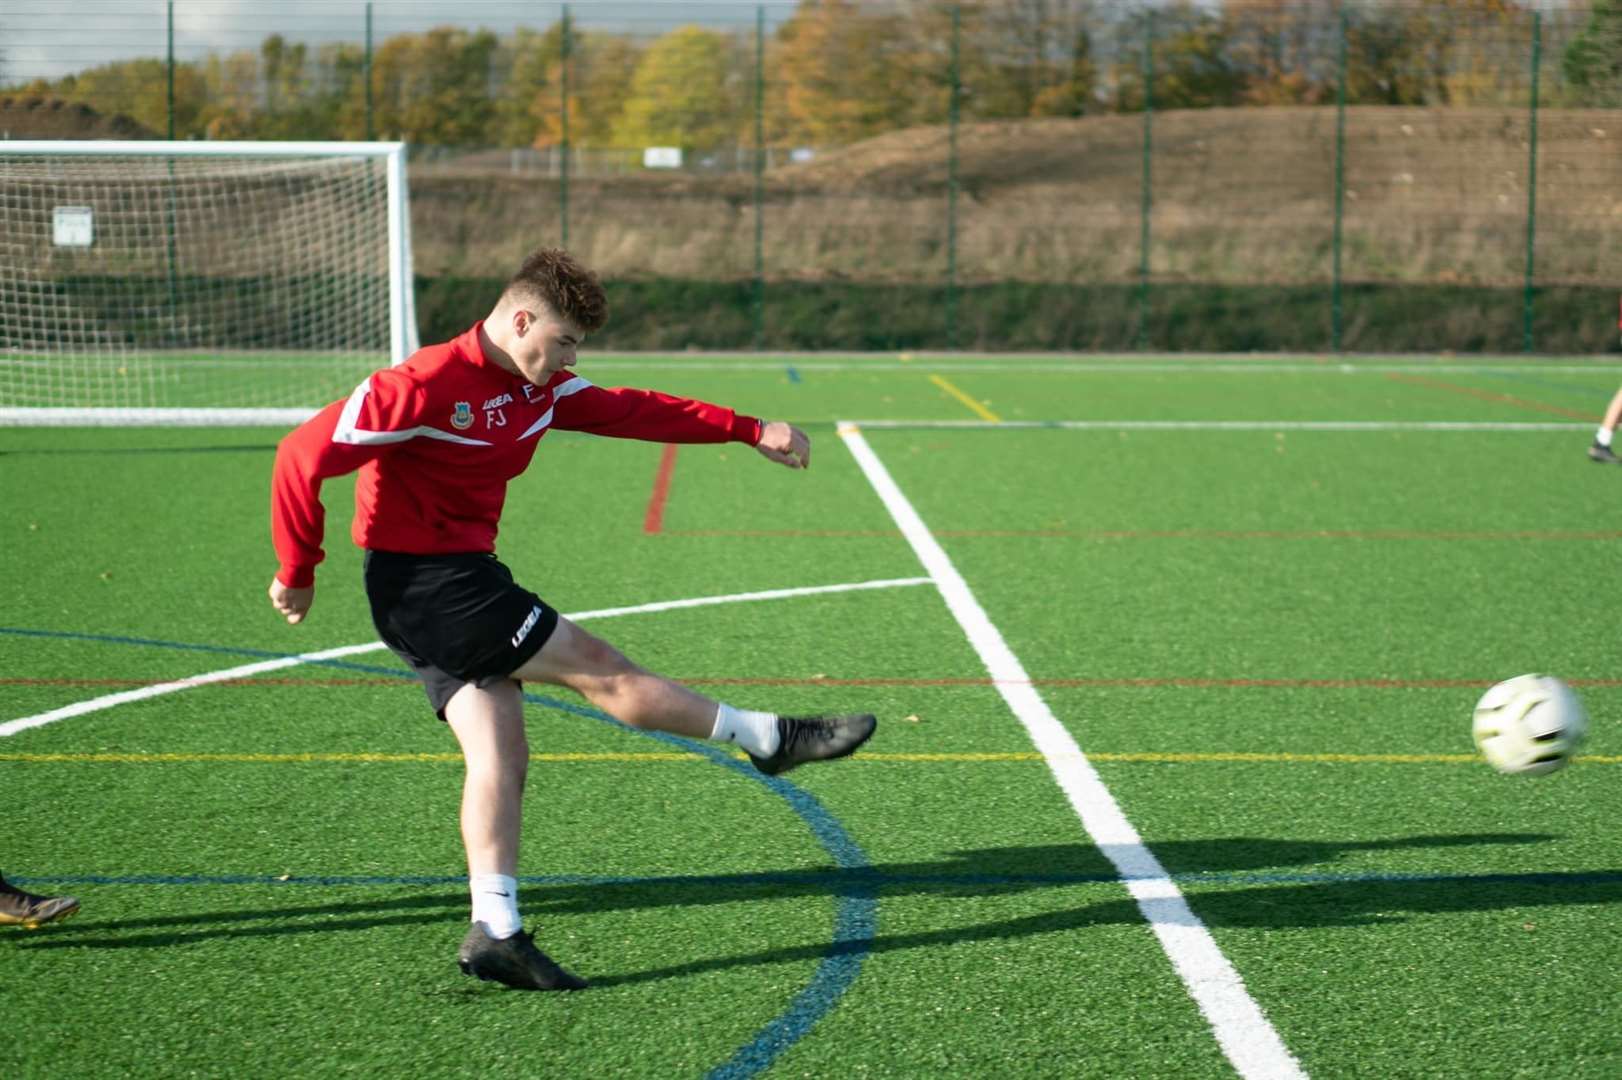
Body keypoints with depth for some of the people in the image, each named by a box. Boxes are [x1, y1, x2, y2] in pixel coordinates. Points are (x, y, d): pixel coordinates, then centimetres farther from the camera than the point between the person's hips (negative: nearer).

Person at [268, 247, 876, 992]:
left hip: (461, 579, 9)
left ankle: (494, 932, 0)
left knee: (500, 756, 1)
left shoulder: (538, 390, 7)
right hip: (427, 584, -9)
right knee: (601, 671, -4)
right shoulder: (426, 387, -20)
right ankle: (772, 740, 5)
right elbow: (303, 456, -19)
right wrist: (297, 573, -13)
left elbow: (630, 411, 12)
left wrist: (749, 431, 5)